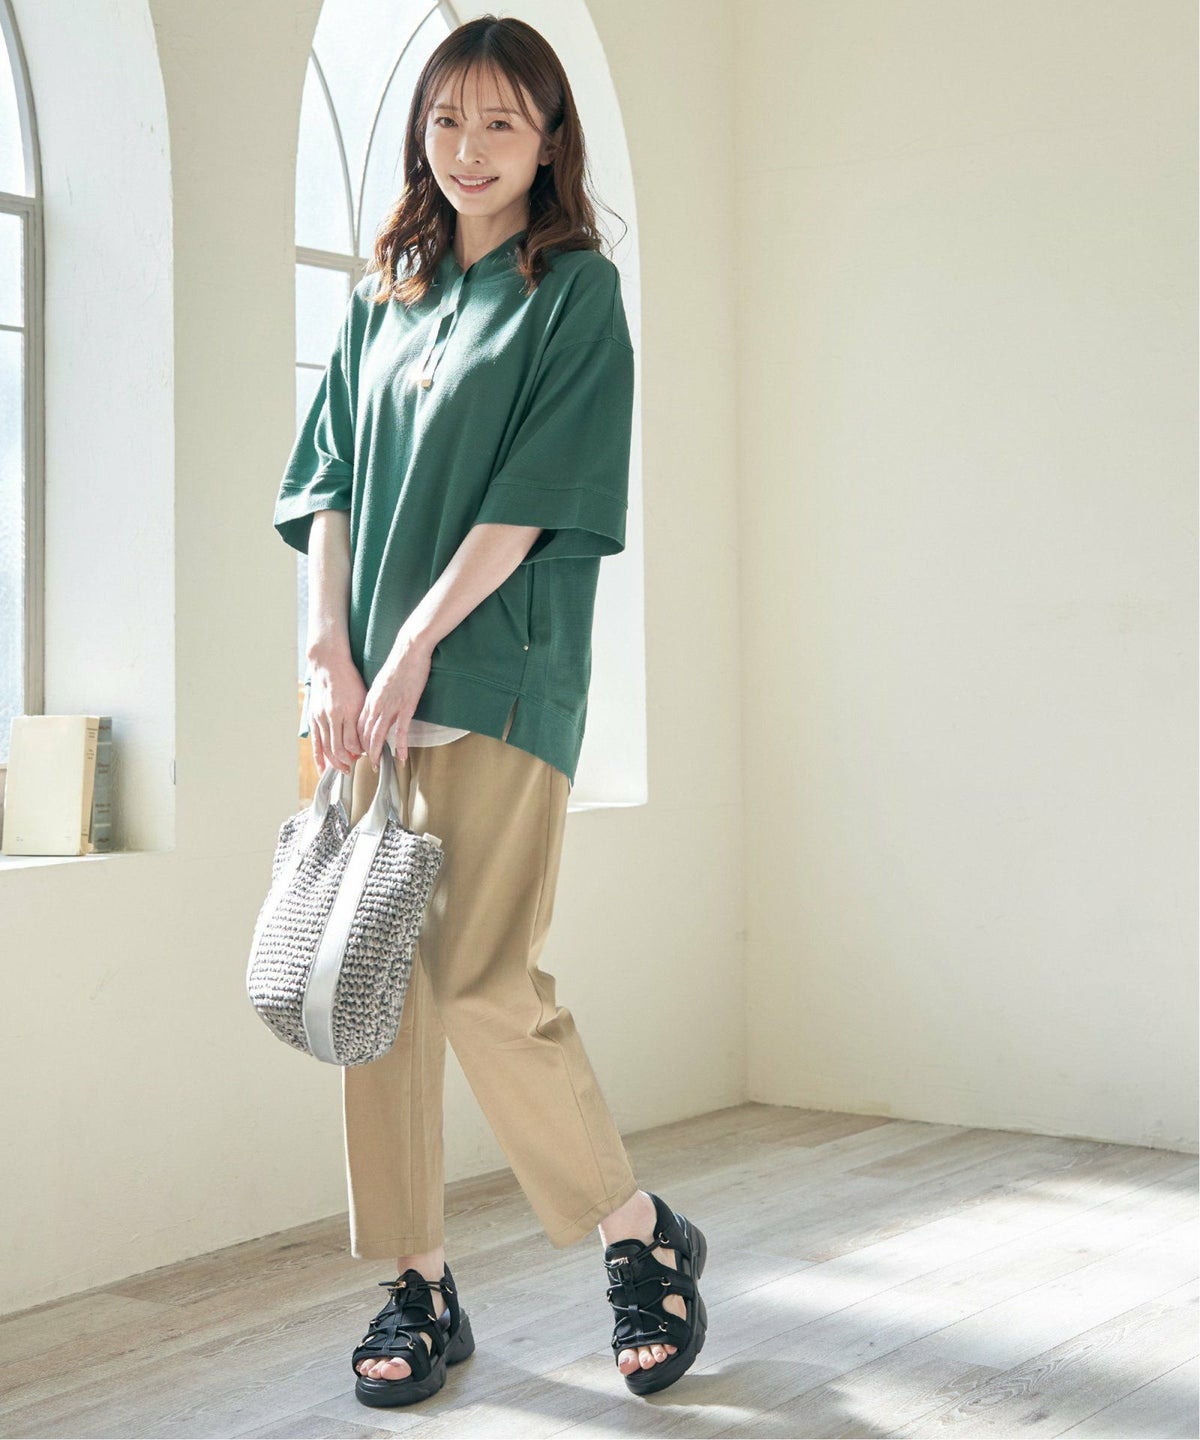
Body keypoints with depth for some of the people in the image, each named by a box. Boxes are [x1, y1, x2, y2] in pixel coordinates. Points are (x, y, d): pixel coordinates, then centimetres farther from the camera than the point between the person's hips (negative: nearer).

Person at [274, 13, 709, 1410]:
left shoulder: (576, 289, 2)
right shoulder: (383, 297, 18)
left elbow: (535, 496, -8)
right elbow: (331, 482, 12)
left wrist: (415, 648, -14)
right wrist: (332, 656, -2)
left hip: (498, 678, -5)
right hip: (373, 682, 6)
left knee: (480, 982, -10)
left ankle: (645, 1238, 10)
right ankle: (418, 1286, 14)